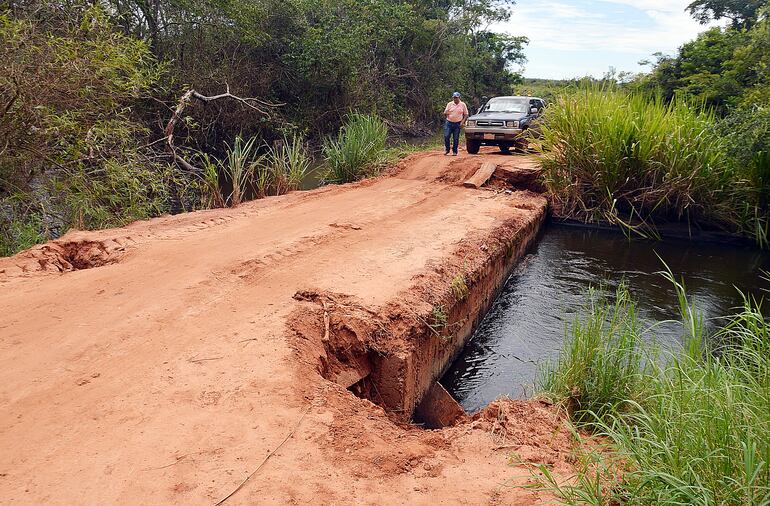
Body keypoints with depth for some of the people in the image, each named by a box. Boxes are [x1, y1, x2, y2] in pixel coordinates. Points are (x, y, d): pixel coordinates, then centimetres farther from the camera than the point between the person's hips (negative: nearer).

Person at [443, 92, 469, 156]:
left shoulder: (463, 104, 4)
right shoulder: (449, 104, 5)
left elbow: (466, 114, 7)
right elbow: (445, 114, 5)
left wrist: (462, 122, -7)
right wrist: (446, 113, -20)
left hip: (457, 124, -1)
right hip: (449, 122, 1)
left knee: (456, 138, 0)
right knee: (446, 136, -8)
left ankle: (455, 151, 9)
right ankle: (447, 149, 9)